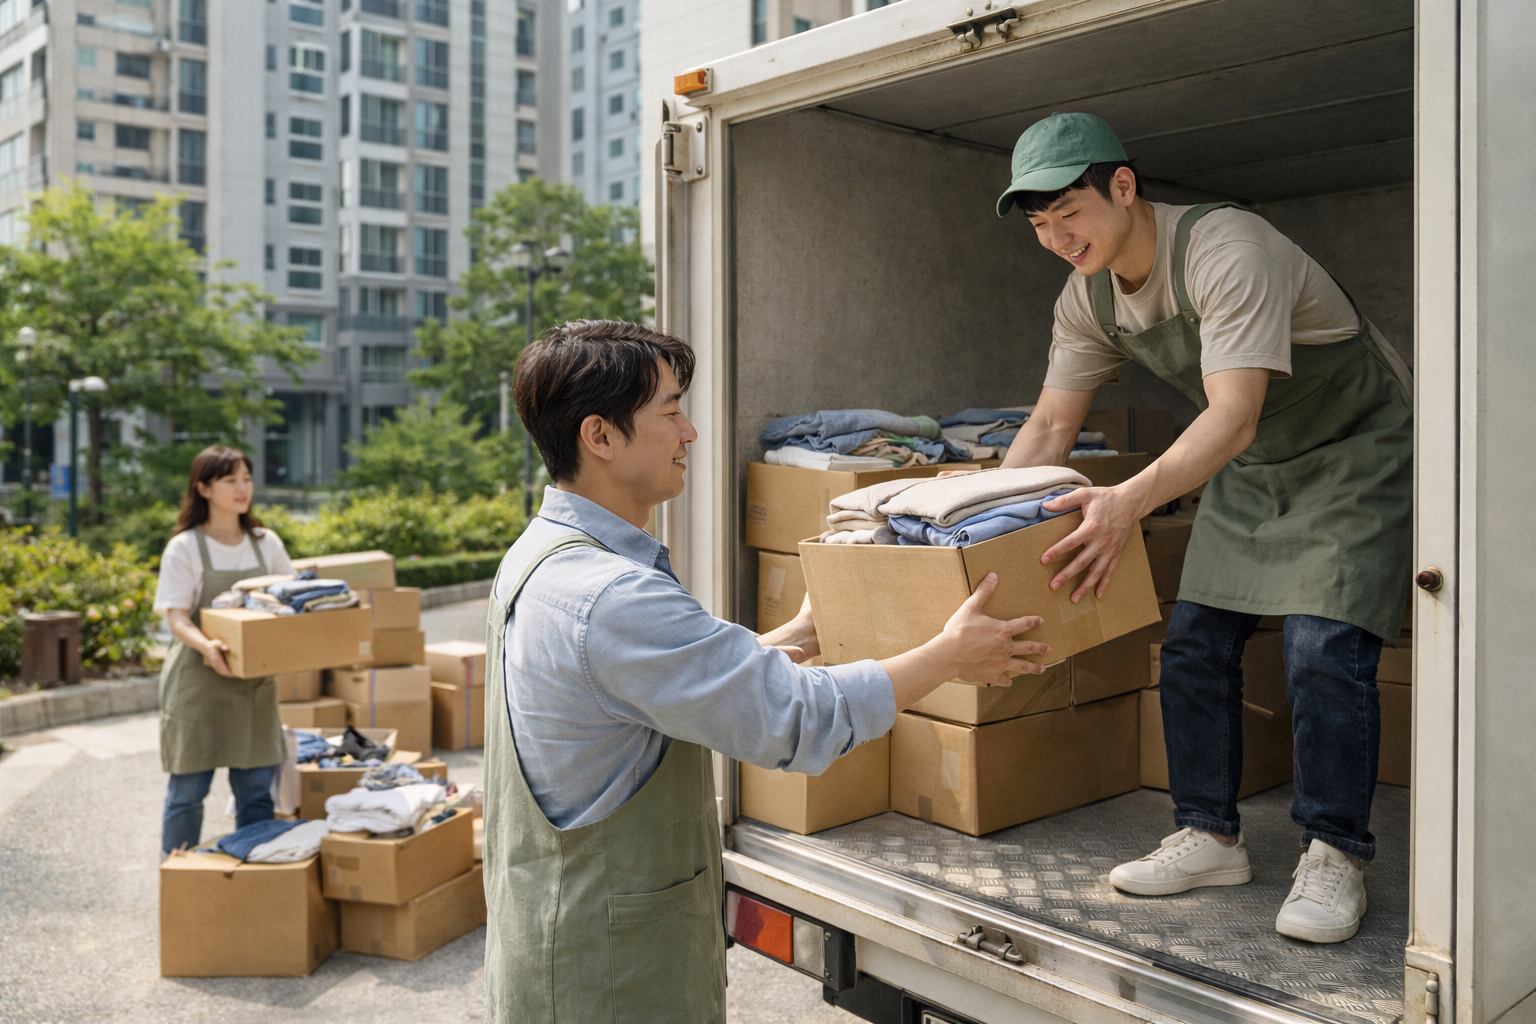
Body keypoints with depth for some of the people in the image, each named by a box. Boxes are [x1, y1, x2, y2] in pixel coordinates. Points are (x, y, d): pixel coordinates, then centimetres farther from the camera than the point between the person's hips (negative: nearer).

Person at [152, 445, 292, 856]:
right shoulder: (185, 547, -7)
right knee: (188, 792, 5)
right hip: (197, 683, -4)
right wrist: (207, 645, -32)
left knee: (257, 791, 9)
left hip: (255, 681, 4)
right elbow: (177, 618, -12)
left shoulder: (266, 542, 6)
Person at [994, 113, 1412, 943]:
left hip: (1356, 453, -7)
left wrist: (1130, 500, -57)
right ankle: (1209, 837, 12)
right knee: (1192, 643, 0)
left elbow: (1234, 414, -41)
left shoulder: (1225, 250, -32)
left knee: (1322, 654, -17)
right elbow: (1051, 423, -1)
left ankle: (1333, 858, 1)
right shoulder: (1086, 297, -8)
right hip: (1249, 469, 7)